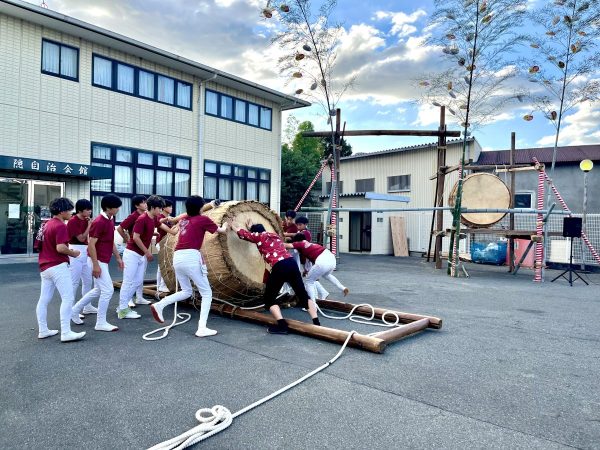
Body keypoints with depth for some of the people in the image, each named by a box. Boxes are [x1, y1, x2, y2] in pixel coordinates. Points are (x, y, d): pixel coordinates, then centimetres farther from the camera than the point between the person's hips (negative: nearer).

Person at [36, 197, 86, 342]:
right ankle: (66, 332, -10)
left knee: (44, 299, 13)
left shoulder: (47, 224, 15)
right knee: (68, 298, -8)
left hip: (44, 267, 10)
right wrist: (73, 253, -8)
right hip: (58, 266, -10)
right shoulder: (60, 226, -14)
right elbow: (60, 247, -24)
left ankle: (42, 330, 21)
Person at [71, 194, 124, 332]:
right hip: (98, 261, -10)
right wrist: (95, 265, -22)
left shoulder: (110, 220, 9)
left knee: (99, 290, 19)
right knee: (108, 290, -6)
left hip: (103, 261, 10)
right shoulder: (99, 222, -20)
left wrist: (118, 258, 17)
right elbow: (91, 245, -21)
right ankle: (101, 323, 4)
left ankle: (75, 310, 34)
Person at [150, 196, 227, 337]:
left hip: (177, 257, 7)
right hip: (191, 257, -7)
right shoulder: (203, 219, 3)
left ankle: (159, 305, 8)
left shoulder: (183, 219, 19)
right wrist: (225, 226, 40)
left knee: (186, 291, 25)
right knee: (207, 293, 4)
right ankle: (202, 328, -6)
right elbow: (221, 231, 18)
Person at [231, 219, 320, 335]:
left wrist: (233, 226, 46)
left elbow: (241, 233, 27)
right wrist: (252, 227, 64)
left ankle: (282, 326, -4)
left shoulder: (258, 236, 12)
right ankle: (316, 323, 11)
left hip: (279, 267, -6)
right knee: (303, 294, 14)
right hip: (292, 263, 6)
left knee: (268, 298, 8)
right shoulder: (274, 234, 28)